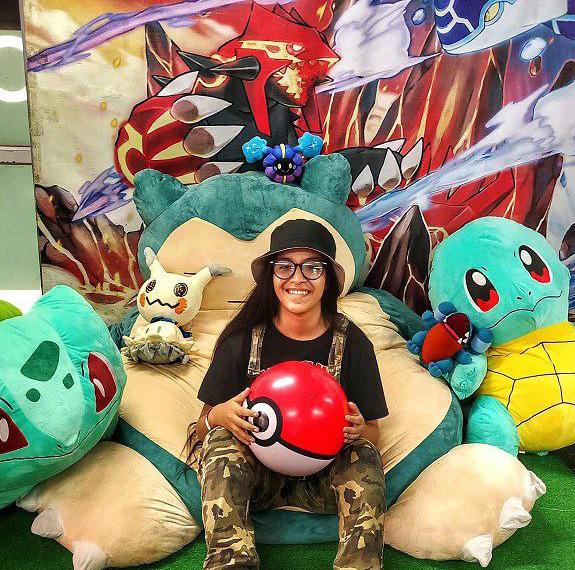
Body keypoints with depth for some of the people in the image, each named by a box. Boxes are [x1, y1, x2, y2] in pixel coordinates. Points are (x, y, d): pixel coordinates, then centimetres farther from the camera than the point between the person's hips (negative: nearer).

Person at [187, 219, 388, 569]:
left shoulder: (352, 342, -5)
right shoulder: (243, 338, -7)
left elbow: (373, 434, 3)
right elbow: (203, 427, -1)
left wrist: (358, 430, -23)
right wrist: (218, 416, -26)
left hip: (322, 480, 0)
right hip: (255, 477, 1)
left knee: (365, 455, -28)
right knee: (223, 438, -28)